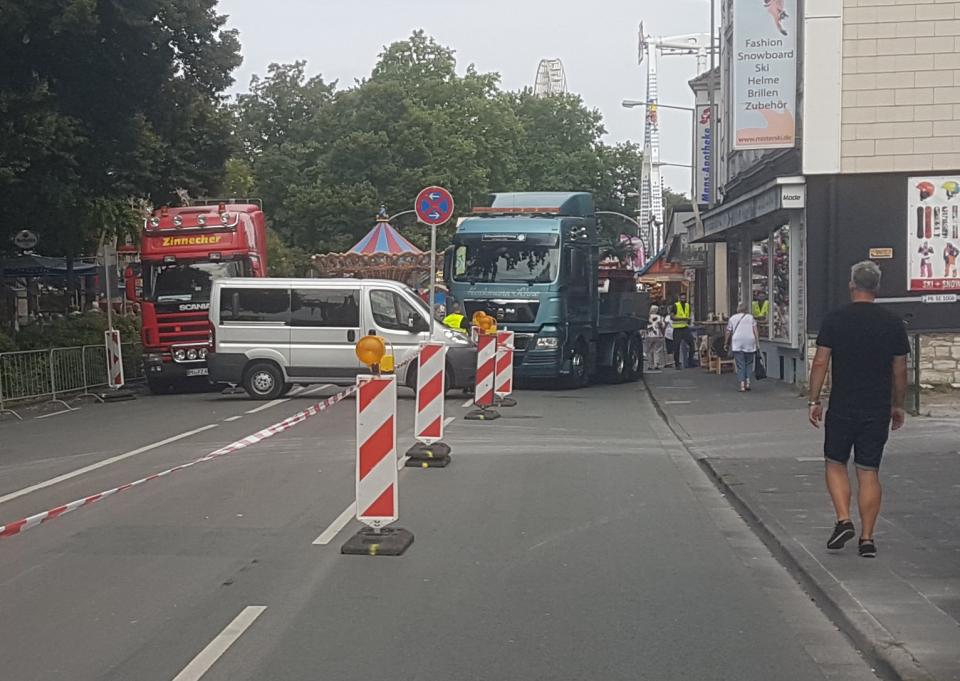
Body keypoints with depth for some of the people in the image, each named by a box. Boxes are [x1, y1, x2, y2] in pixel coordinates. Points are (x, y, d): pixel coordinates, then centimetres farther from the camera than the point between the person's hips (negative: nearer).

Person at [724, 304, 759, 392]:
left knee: (740, 365, -2)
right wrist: (757, 343, 0)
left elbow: (728, 333, 9)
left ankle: (742, 385, -9)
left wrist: (726, 344, 20)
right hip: (749, 342, 1)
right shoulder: (751, 317, 8)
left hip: (737, 343, 0)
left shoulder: (732, 318, 9)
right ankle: (748, 382, 4)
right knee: (748, 363, 15)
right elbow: (755, 330, 0)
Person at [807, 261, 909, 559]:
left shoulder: (835, 319, -4)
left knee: (836, 463, 14)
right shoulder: (893, 324, 2)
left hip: (842, 408, -2)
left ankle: (843, 520, -4)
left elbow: (820, 362, -6)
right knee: (869, 472, 6)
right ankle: (867, 539, 6)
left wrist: (814, 402, 2)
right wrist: (898, 406, 17)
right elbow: (900, 370, 6)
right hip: (878, 411, 2)